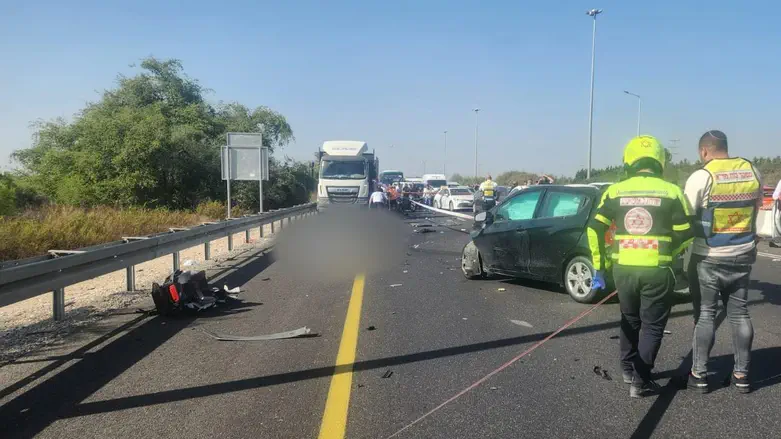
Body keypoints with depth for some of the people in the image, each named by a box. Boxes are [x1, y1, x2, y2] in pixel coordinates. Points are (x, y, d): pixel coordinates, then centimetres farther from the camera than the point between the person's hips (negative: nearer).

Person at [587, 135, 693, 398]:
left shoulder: (615, 191, 1)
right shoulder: (671, 192, -4)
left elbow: (595, 229, 0)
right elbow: (685, 235, -1)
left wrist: (600, 266, 9)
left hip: (623, 268, 3)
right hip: (657, 270, -2)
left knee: (630, 319, 23)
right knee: (652, 325, 10)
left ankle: (628, 369, 33)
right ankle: (640, 381, 11)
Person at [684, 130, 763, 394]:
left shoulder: (702, 176, -15)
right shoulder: (752, 171, 3)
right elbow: (756, 208, 15)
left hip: (708, 257, -5)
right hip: (743, 254, 5)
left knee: (704, 314, 3)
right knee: (739, 313, 12)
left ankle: (699, 374, 7)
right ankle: (741, 374, 19)